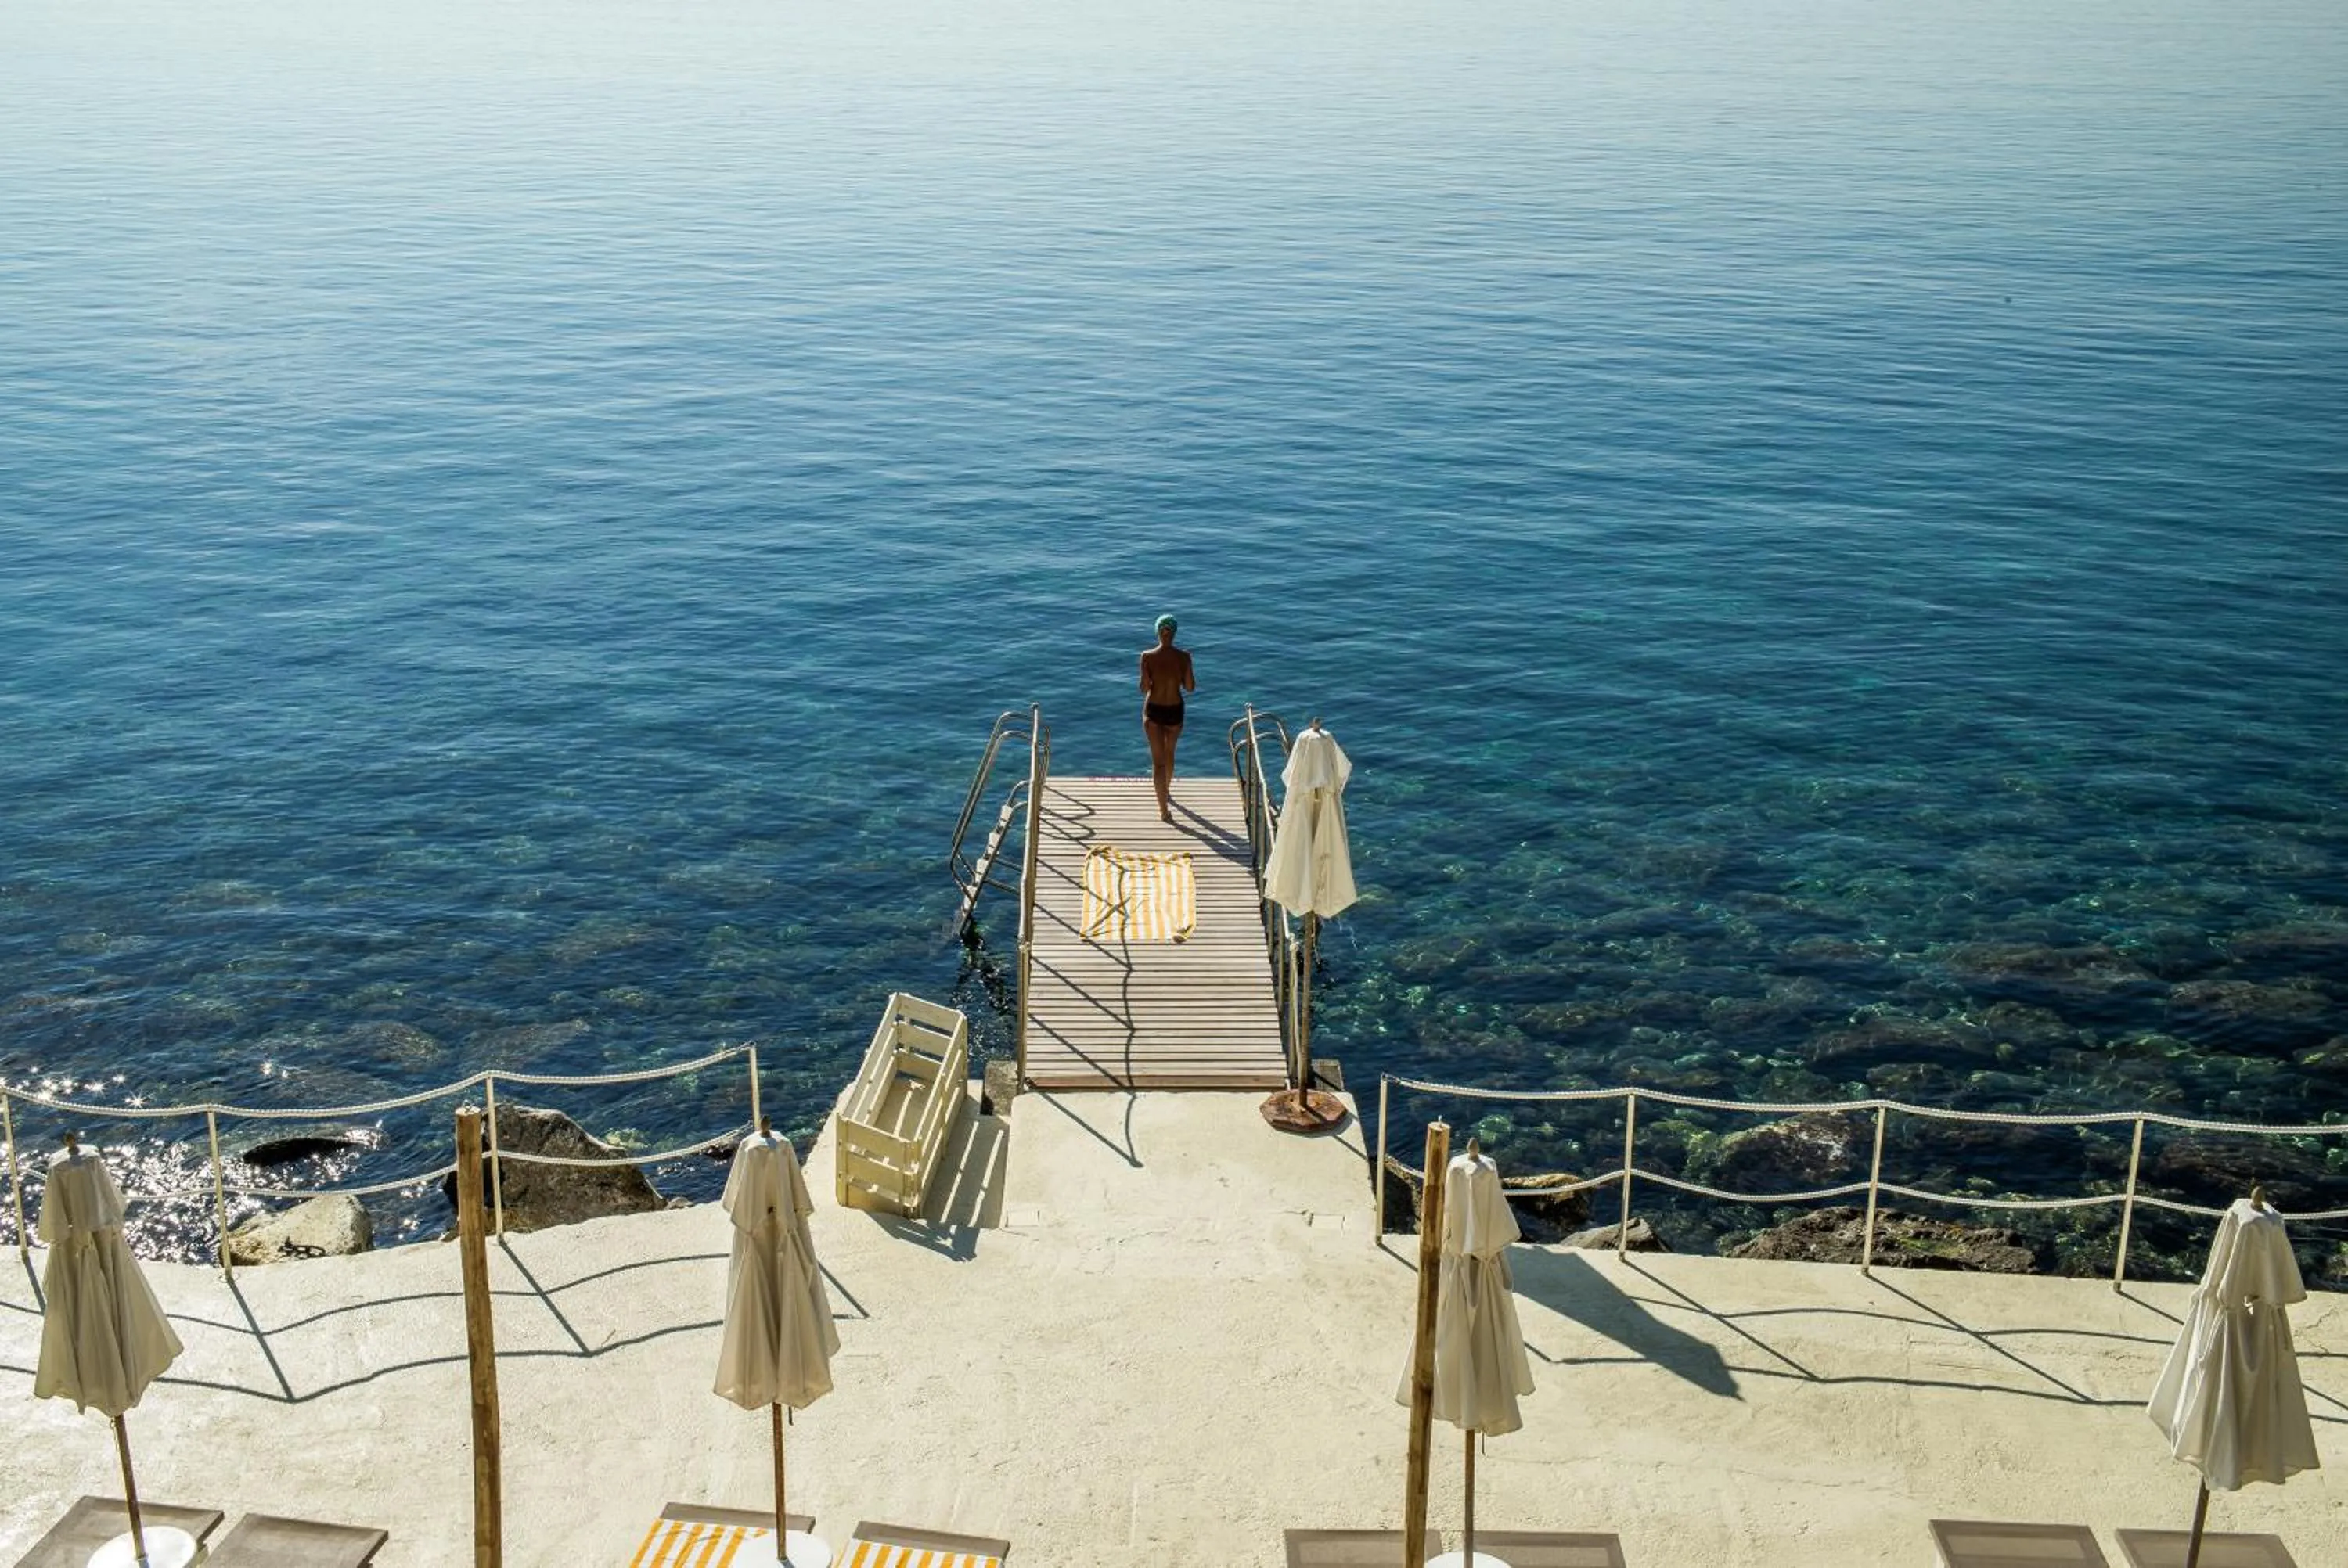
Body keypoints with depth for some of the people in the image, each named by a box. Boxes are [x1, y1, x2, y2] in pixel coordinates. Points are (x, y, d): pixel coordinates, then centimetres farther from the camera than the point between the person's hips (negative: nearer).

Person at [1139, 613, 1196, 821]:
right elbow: (1190, 687, -7)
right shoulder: (1183, 657, -11)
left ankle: (1164, 809, -1)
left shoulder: (1147, 657, -14)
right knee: (1169, 752, 27)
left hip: (1153, 710, -2)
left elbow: (1144, 688, -15)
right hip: (1175, 711, 2)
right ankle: (1166, 791, 49)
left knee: (1158, 760, 3)